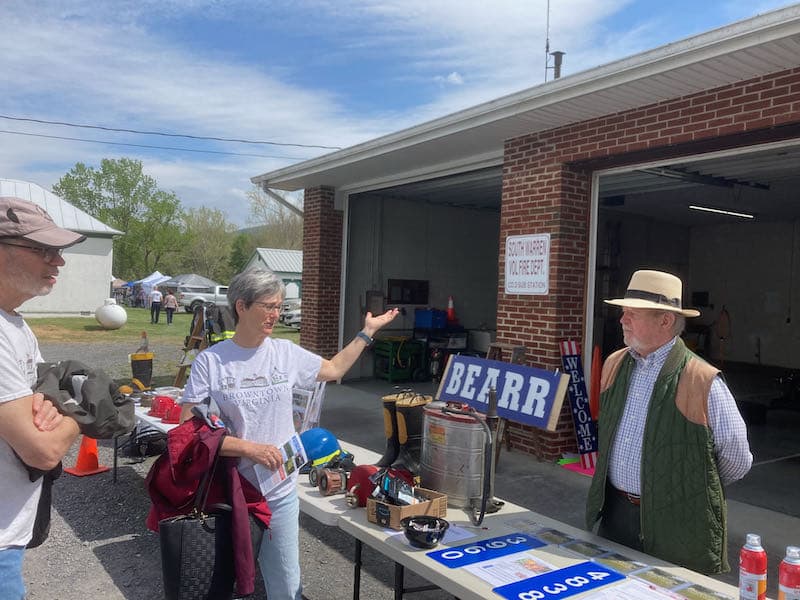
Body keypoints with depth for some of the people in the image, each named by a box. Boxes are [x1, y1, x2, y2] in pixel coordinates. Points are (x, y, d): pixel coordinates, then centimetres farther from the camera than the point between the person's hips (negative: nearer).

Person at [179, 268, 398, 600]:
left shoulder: (286, 352, 2)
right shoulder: (210, 361, -10)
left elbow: (333, 369, 19)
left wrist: (367, 332, 18)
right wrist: (248, 448, -21)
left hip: (280, 495, 3)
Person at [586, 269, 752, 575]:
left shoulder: (703, 382, -18)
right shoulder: (613, 365, 2)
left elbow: (737, 461, -8)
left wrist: (694, 489, 7)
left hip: (677, 529, -5)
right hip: (614, 514, 6)